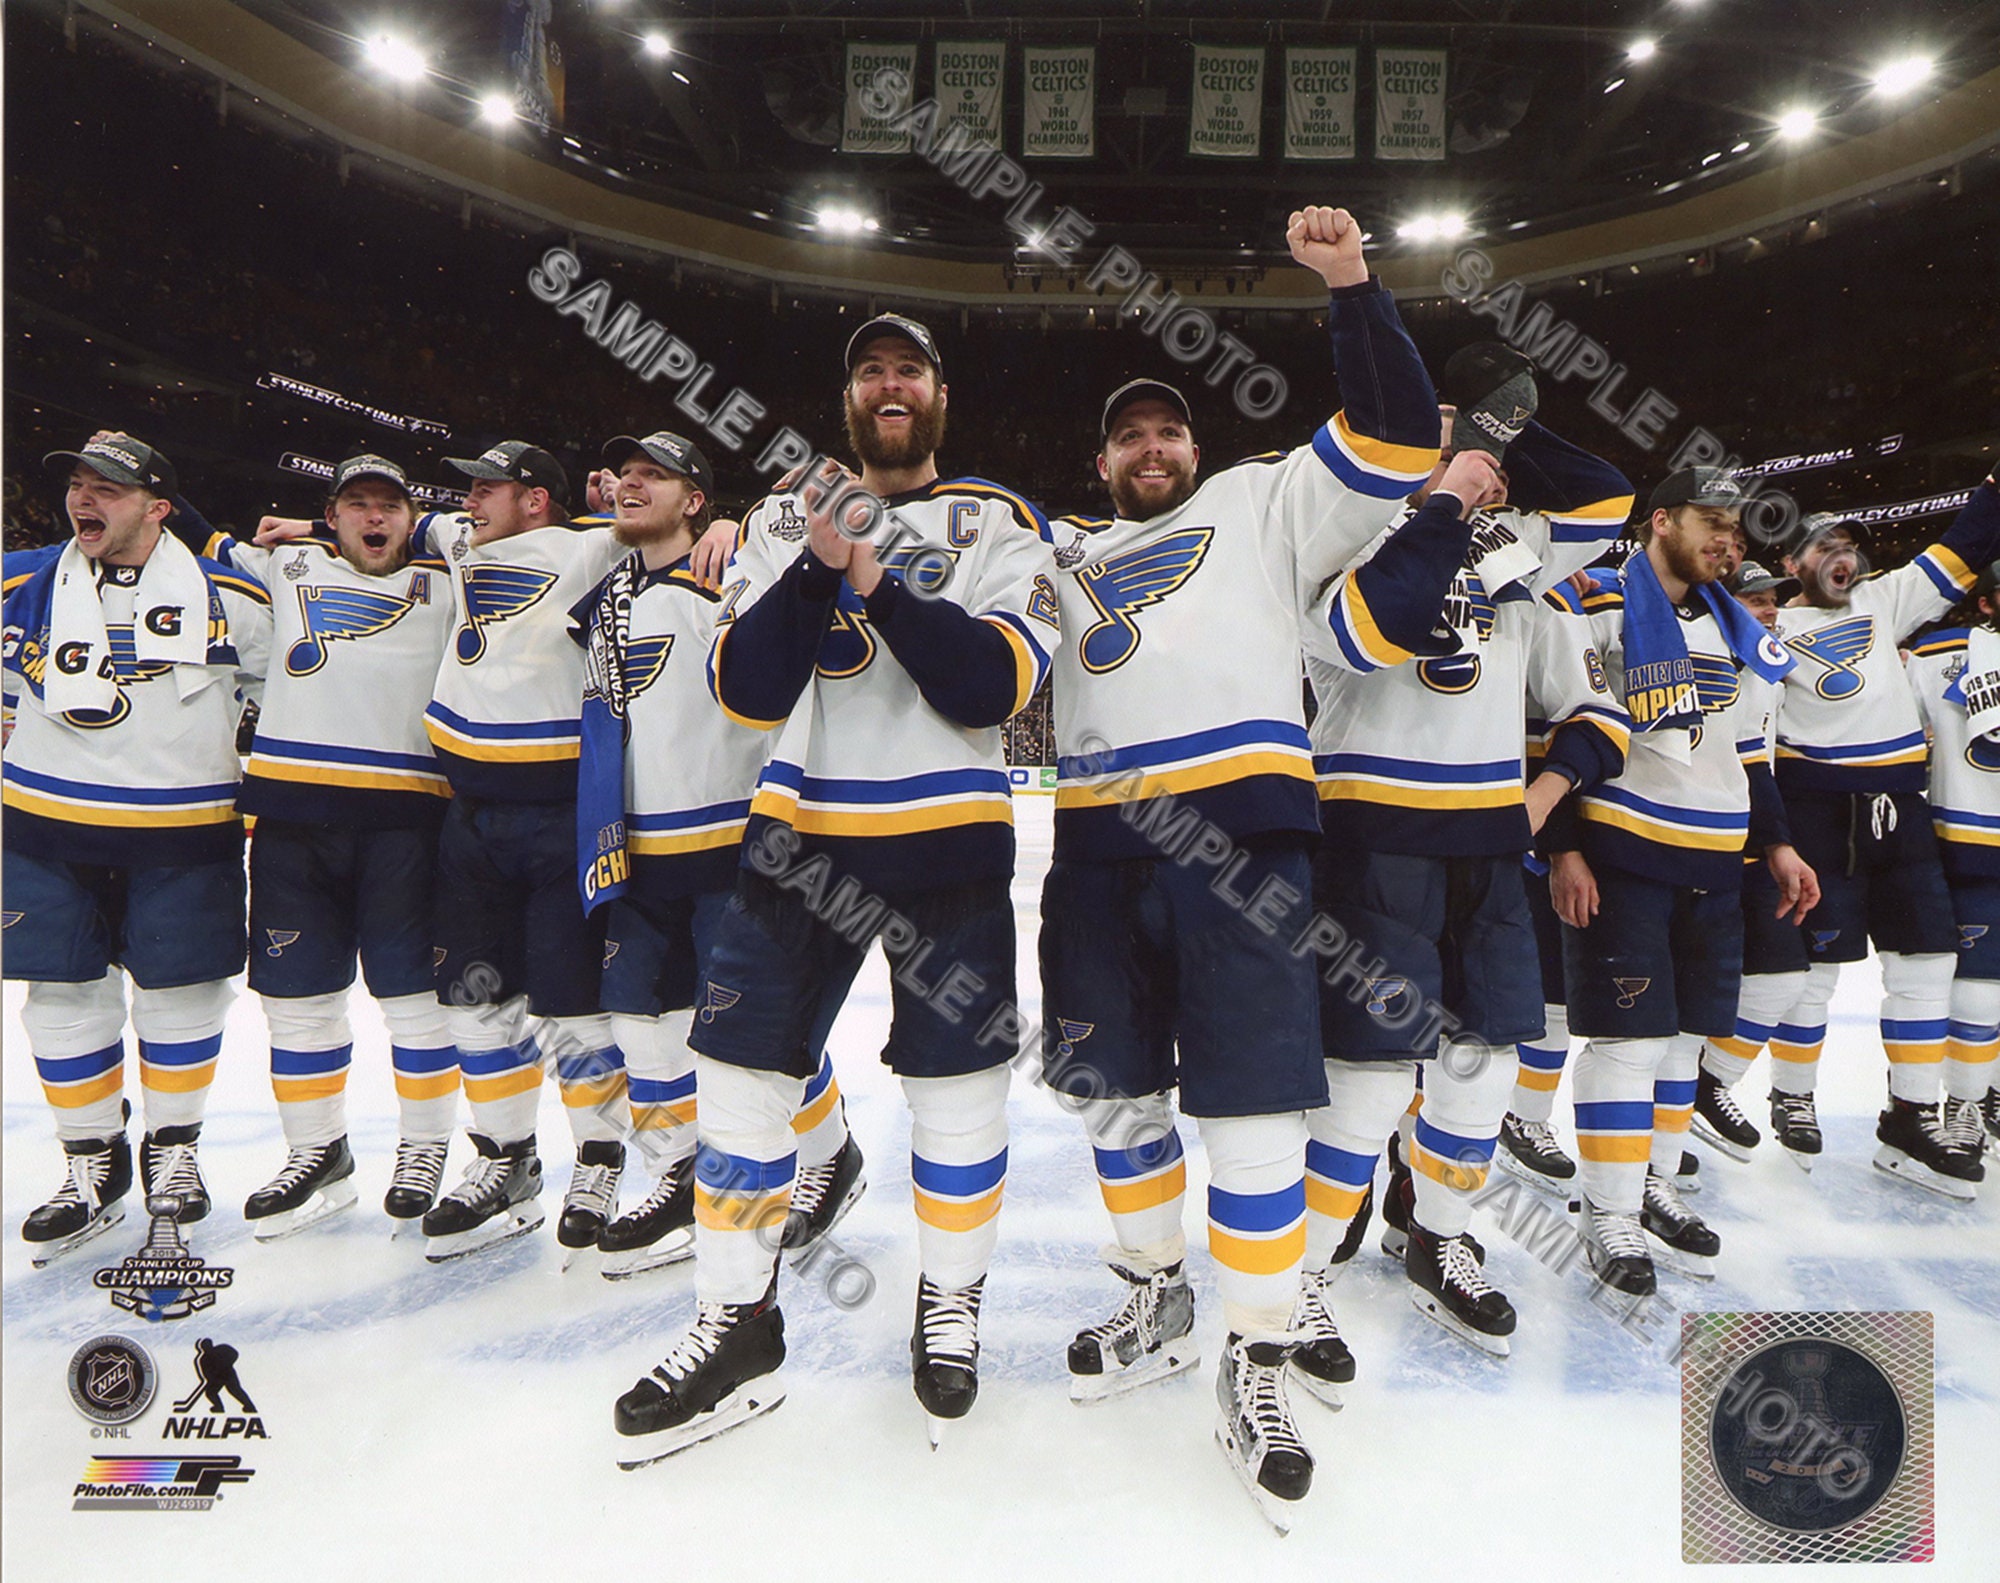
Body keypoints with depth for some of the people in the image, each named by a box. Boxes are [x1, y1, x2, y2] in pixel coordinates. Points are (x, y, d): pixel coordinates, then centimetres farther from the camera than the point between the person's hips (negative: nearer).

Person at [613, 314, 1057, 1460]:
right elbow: (746, 691, -3)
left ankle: (952, 1303, 31)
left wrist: (879, 584, -20)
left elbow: (997, 685, -12)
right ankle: (740, 1332, 22)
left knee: (958, 1086, 5)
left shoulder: (1001, 524, 4)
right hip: (801, 833, 2)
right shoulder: (787, 520, 10)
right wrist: (817, 569, -17)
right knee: (742, 1074, 3)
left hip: (949, 839, -2)